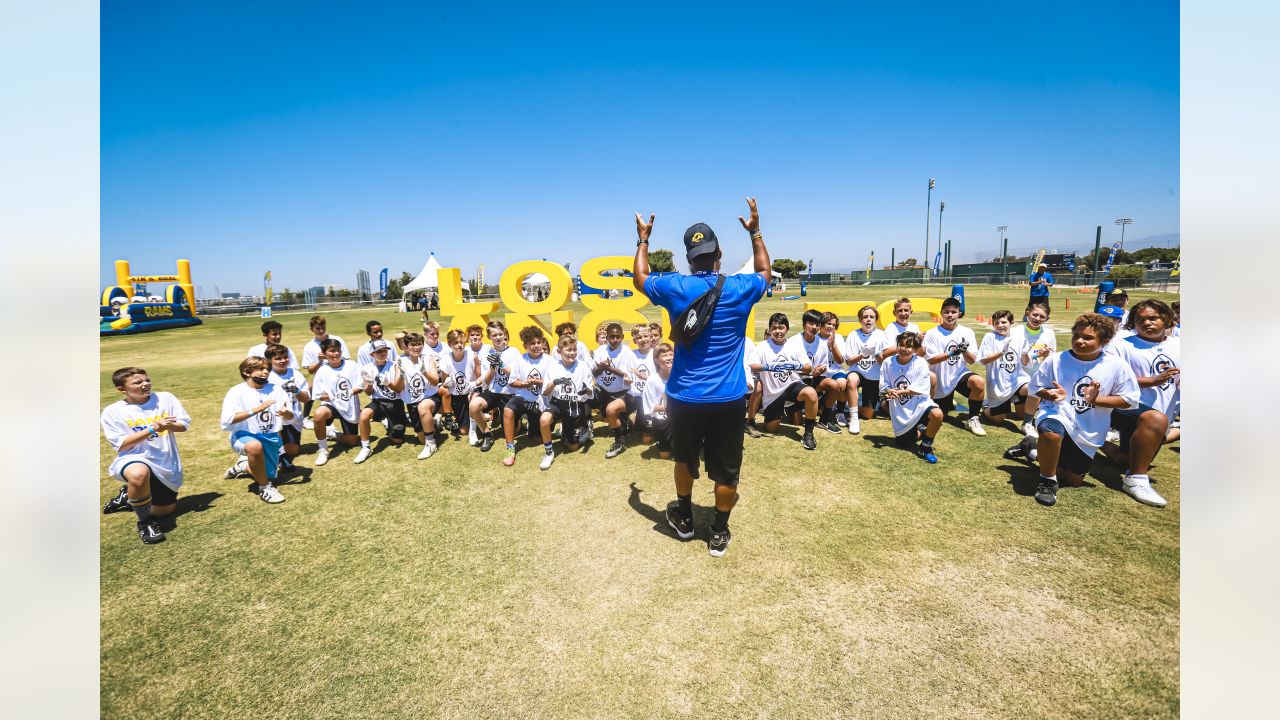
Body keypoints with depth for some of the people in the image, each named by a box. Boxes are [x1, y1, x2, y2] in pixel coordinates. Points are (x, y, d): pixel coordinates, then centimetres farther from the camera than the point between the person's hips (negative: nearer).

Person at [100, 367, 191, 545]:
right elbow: (121, 444, -12)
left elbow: (183, 425, -1)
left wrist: (168, 426, -23)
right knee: (139, 474, -43)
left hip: (166, 464, 4)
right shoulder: (112, 411, -7)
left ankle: (129, 496, 42)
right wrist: (150, 429, -24)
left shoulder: (165, 398, -2)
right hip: (134, 460, -3)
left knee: (165, 511, 13)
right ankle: (146, 521, -17)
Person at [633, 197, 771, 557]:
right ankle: (718, 533, 26)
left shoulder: (674, 288, -7)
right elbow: (765, 272, 19)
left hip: (684, 397, 1)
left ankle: (684, 519, 40)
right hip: (728, 398, 0)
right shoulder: (740, 288, -5)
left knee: (685, 459, 23)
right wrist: (755, 232, 26)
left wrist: (643, 240, 24)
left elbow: (639, 278, 14)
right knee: (725, 470, 14)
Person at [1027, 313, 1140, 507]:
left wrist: (1095, 399, -19)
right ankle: (1047, 480, -16)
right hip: (1058, 415, -3)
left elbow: (1129, 400, -3)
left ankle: (1043, 452, 39)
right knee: (1051, 432, -42)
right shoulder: (1056, 360, -9)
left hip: (1088, 432, 3)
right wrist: (1051, 394, -21)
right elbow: (1035, 387, 2)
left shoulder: (1116, 366, -7)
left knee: (1074, 481, 10)